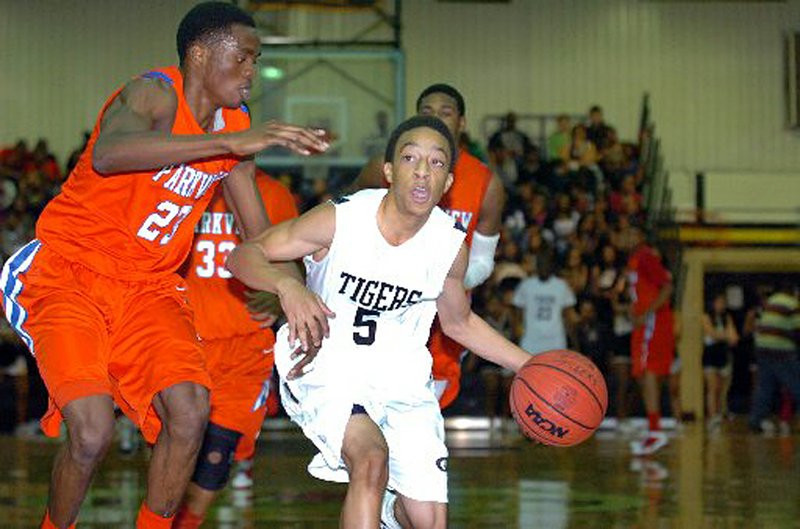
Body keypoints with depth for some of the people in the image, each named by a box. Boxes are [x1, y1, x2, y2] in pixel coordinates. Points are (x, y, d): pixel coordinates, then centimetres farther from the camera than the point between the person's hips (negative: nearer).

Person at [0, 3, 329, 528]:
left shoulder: (237, 127, 6)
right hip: (68, 272, -6)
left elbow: (260, 235, 16)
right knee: (93, 431, -21)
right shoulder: (155, 94, -18)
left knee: (190, 413, -16)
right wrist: (227, 142, -47)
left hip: (148, 287, 6)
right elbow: (106, 155, -42)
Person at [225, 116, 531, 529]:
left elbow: (458, 322, 14)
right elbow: (244, 255, -14)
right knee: (372, 460, -33)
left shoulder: (451, 245, -6)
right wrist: (286, 285, -35)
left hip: (402, 377, 4)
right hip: (325, 371, -4)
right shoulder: (340, 220, -18)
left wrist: (530, 366, 6)